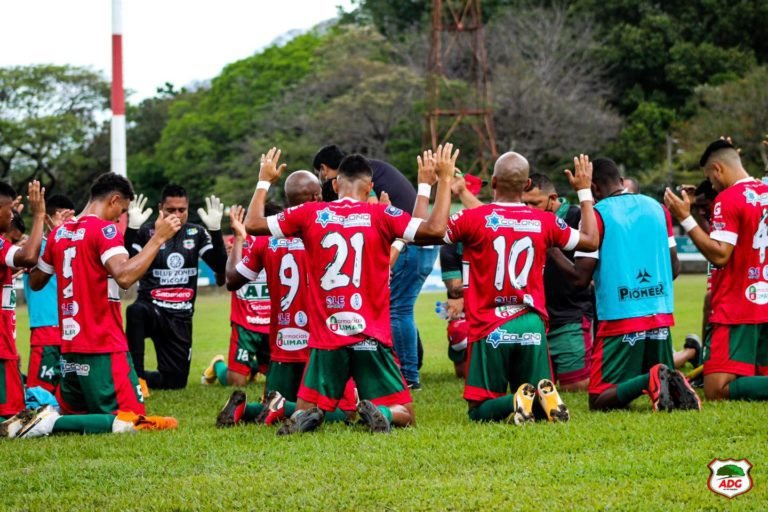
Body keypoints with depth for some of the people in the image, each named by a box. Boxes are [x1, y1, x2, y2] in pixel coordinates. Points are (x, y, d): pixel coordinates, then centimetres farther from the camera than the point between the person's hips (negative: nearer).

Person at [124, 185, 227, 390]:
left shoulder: (196, 233, 5)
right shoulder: (147, 232, -4)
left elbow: (221, 267, -6)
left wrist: (215, 230, -17)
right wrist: (132, 229, -29)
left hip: (180, 318, 4)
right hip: (151, 307, -4)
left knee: (175, 381, 5)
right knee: (135, 311, -41)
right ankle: (135, 376, -32)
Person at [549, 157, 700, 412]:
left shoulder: (597, 214, -5)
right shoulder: (657, 208, 11)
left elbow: (581, 278, -6)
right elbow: (674, 267, 15)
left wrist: (553, 251, 9)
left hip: (619, 319, -5)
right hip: (660, 317, 5)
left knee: (600, 401, 0)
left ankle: (650, 381, -28)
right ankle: (674, 386, -16)